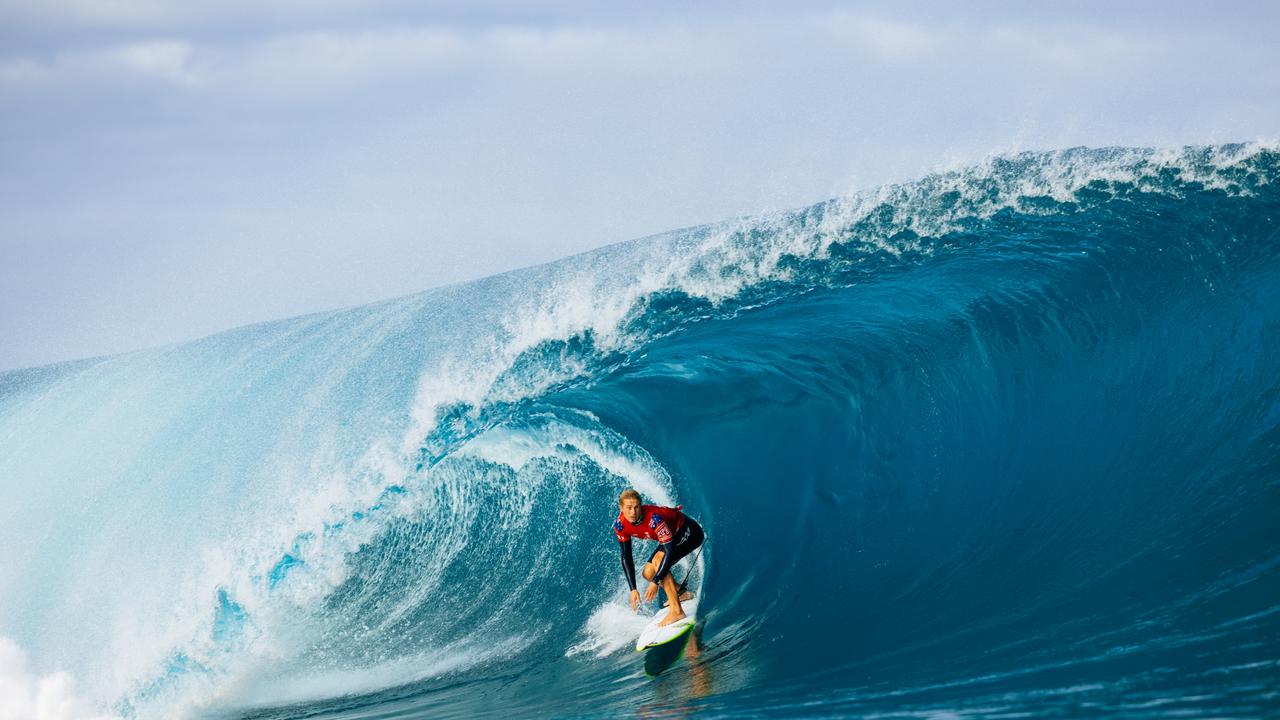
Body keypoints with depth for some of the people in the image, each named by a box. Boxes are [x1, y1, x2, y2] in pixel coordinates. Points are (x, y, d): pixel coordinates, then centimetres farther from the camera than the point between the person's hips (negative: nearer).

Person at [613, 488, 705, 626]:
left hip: (689, 532, -8)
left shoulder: (653, 518, -37)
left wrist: (656, 583, -38)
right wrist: (633, 589, -16)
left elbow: (670, 551, -37)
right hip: (672, 535, 8)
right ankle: (680, 594, 25)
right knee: (648, 573, -1)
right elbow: (626, 557, -9)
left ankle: (676, 611, -30)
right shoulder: (620, 525, -17)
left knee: (658, 560, -28)